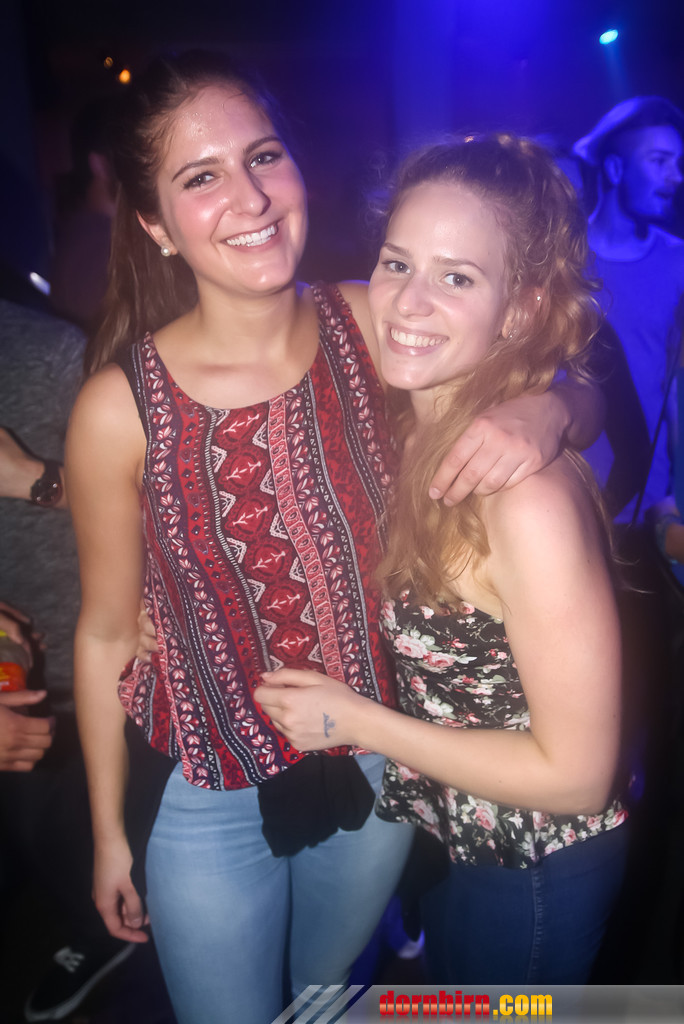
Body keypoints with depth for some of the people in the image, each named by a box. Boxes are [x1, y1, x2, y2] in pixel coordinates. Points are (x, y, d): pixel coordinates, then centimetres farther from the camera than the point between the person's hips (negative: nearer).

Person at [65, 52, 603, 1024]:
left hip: (376, 764, 2)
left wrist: (540, 410, -30)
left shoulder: (370, 326, -17)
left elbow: (579, 388, -5)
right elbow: (106, 634, -9)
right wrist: (109, 831, 2)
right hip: (205, 802, -2)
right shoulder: (119, 408, -21)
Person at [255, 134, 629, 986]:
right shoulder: (407, 422, -12)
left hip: (533, 864, -6)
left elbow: (577, 775, -26)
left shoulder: (528, 498, -35)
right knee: (440, 991, 33)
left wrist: (353, 718, -22)